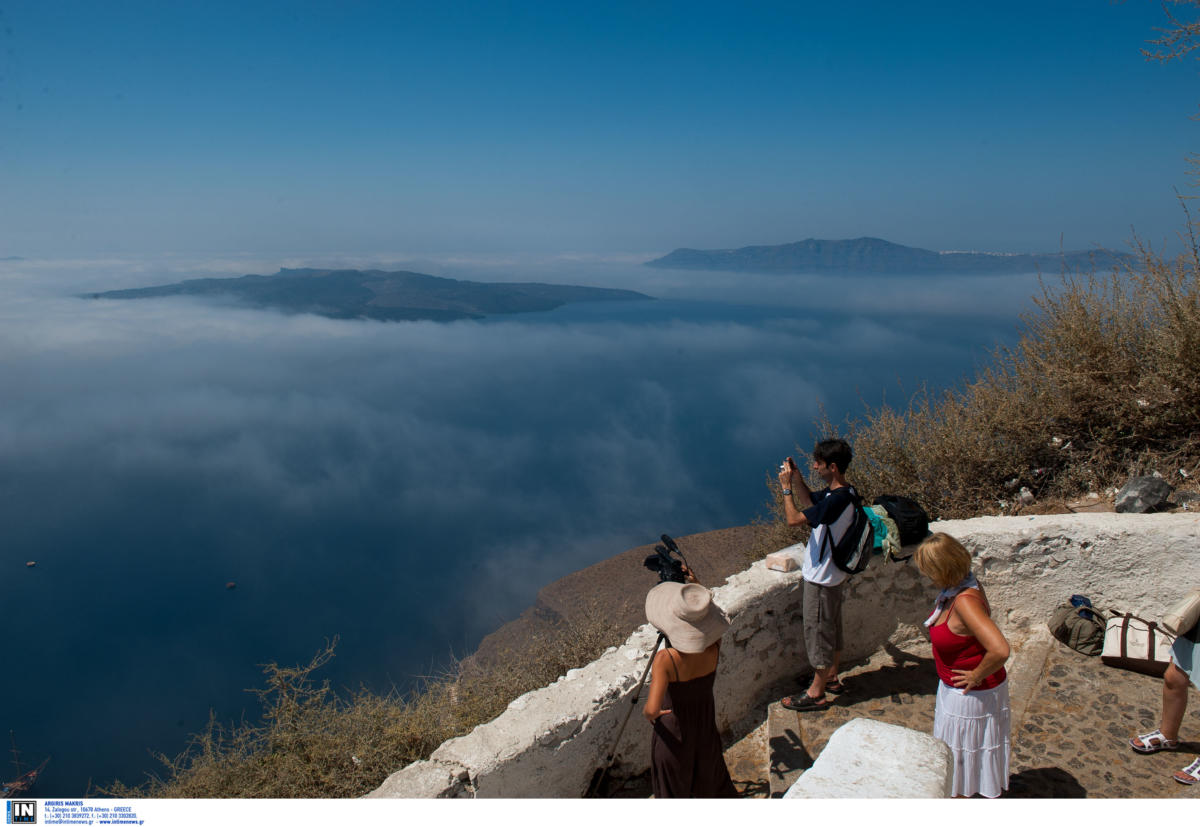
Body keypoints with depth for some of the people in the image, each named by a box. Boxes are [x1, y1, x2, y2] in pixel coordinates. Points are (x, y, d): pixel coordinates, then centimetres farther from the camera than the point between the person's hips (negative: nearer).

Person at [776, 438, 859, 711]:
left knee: (818, 632, 3)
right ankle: (831, 678, 39)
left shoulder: (838, 499, -30)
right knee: (832, 629, 22)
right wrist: (797, 479, 3)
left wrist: (786, 488, -17)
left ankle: (816, 694, 15)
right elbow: (810, 501, 19)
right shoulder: (839, 491, 0)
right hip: (830, 573, 10)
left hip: (821, 577, -10)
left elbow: (794, 519, -29)